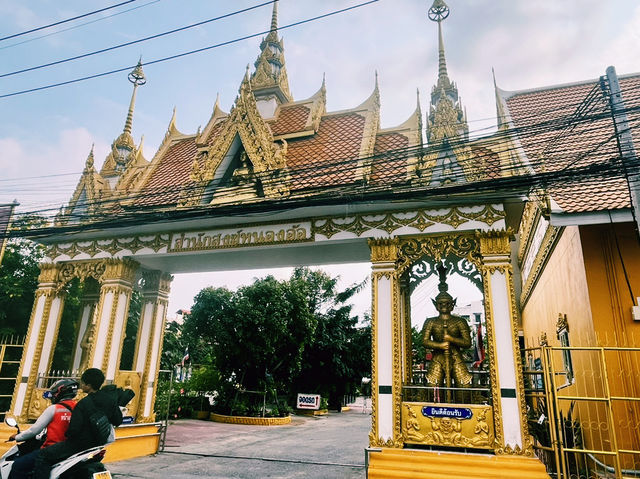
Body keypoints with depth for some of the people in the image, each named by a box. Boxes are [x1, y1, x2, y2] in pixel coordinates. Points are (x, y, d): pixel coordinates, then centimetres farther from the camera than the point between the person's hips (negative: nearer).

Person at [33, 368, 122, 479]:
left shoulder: (83, 404, -22)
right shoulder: (110, 398, -5)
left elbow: (74, 429, -22)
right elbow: (118, 421, 1)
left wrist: (67, 434, -2)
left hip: (80, 444, -8)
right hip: (99, 442, 8)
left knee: (43, 456, 1)